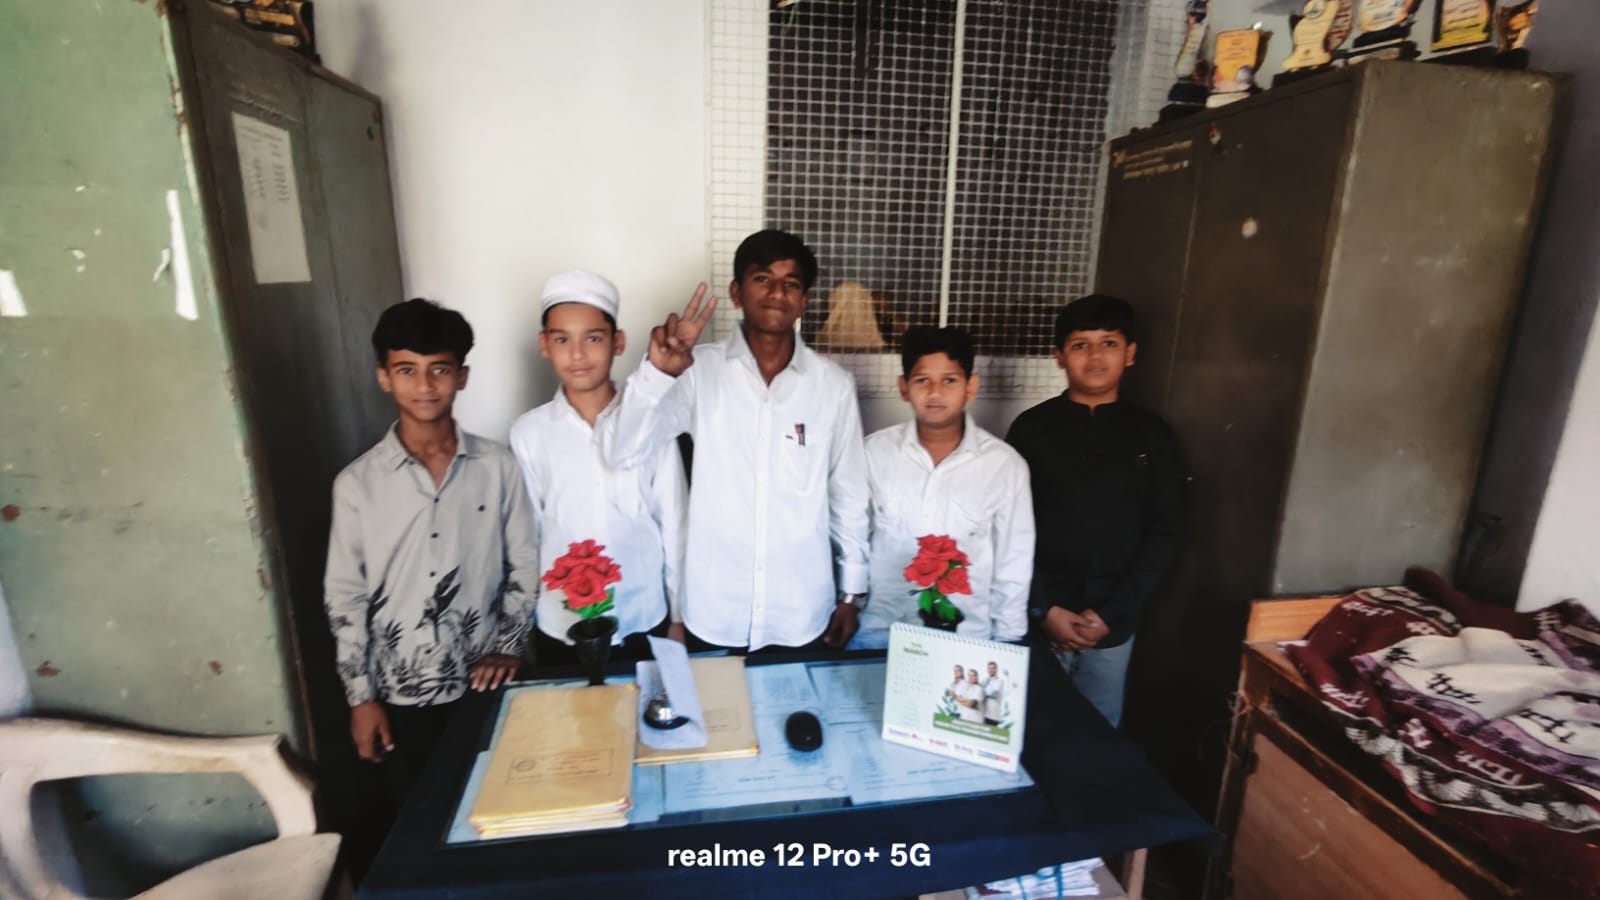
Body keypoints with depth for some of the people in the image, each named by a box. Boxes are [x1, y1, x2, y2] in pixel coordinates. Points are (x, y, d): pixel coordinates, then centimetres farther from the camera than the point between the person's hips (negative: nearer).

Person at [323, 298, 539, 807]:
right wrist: (361, 697, -1)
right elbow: (345, 597, -1)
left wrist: (508, 647, -7)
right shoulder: (358, 483, -6)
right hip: (401, 693, 0)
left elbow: (524, 564, 1)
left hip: (482, 684, 0)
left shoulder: (497, 466, -6)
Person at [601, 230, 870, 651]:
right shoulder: (700, 371, -9)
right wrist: (657, 371, -32)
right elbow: (621, 452, -16)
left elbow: (849, 494, 2)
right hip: (713, 613, 0)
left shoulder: (834, 385, -5)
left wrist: (853, 592, 6)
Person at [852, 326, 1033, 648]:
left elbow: (1013, 567, -1)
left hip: (966, 639, 0)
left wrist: (1005, 649, 2)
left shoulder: (1005, 464, -8)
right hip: (879, 633, 1)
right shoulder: (875, 451, -6)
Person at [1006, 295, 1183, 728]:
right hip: (1037, 619, -1)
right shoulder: (1032, 428, -2)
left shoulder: (1152, 435, 2)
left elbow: (1163, 535, 0)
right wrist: (1044, 609, -10)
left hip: (1113, 625, 1)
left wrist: (1110, 613, -8)